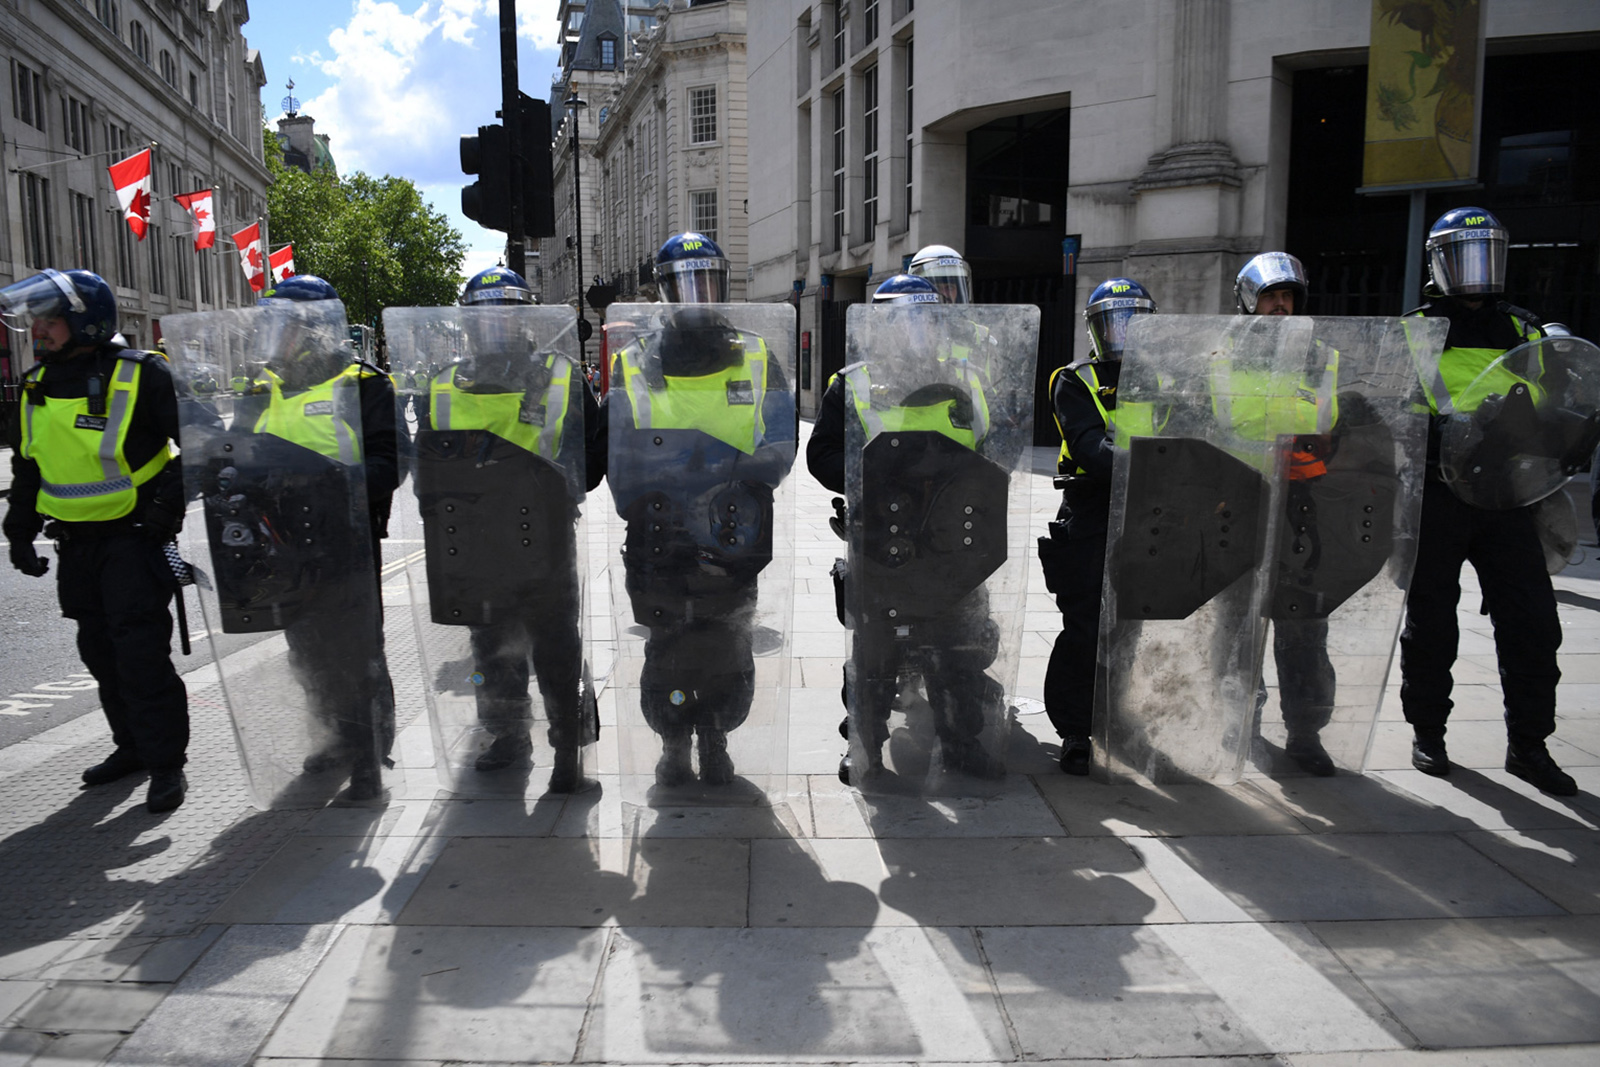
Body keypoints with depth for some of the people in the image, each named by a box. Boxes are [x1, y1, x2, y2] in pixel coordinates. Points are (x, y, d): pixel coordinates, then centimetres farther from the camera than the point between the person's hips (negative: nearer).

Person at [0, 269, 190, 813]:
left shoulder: (140, 375, -12)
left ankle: (166, 763, 2)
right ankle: (133, 746, 29)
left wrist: (169, 502, -13)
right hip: (76, 543, 7)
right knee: (101, 651, 14)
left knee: (141, 651, -8)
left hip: (135, 536, -7)